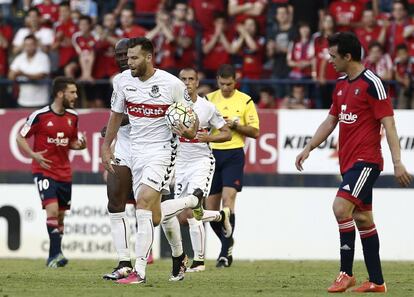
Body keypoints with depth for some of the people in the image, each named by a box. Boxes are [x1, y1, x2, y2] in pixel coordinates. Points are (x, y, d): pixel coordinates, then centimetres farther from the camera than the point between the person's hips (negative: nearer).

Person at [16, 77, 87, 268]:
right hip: (44, 171, -6)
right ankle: (56, 254, -19)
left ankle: (53, 257, 19)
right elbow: (20, 138, -3)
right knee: (52, 210, -20)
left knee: (60, 215, 9)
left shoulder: (73, 117, 6)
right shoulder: (40, 116, -11)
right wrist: (33, 154, -18)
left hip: (64, 173, 6)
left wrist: (80, 145, -2)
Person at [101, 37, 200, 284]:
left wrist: (190, 132, -22)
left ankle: (139, 271, -22)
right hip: (137, 150, 5)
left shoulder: (172, 84, -12)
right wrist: (106, 147, 16)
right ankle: (179, 255, 33)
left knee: (144, 203, -21)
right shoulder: (125, 80, 2)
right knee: (154, 218, 7)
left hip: (162, 150, -5)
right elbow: (117, 114, 17)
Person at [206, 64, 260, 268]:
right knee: (211, 206, 4)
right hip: (211, 153, 3)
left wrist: (235, 125, -13)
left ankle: (225, 252, -16)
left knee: (228, 199, -17)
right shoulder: (209, 99, 8)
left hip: (233, 154, -3)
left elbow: (255, 132, 1)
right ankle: (227, 242, 28)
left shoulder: (245, 101, 1)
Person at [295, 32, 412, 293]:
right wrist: (308, 149, 18)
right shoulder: (341, 84, 14)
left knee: (341, 207, -21)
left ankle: (346, 273, -15)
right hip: (349, 161, 9)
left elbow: (388, 124, -14)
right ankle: (377, 281, 15)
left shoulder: (372, 83, -12)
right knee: (362, 219, 10)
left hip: (366, 161, -9)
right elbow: (330, 121, 23)